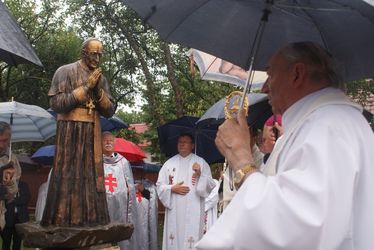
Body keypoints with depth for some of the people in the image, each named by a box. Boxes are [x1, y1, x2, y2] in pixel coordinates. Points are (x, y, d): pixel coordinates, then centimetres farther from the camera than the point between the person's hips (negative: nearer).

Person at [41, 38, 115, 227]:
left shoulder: (101, 78, 13)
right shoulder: (65, 71, -2)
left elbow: (109, 111, 9)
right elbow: (56, 103, -12)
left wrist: (99, 90, -7)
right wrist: (86, 87, -13)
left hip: (92, 133, 5)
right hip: (70, 130, -5)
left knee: (91, 175, 4)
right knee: (67, 175, -5)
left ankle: (89, 217, 9)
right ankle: (63, 219, 0)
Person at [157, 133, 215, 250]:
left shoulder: (201, 162, 5)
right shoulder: (169, 163, 9)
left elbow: (210, 186, 0)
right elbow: (159, 185, 8)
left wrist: (200, 175, -16)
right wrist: (172, 188, -8)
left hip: (193, 211, -2)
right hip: (173, 211, 2)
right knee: (173, 240, 4)